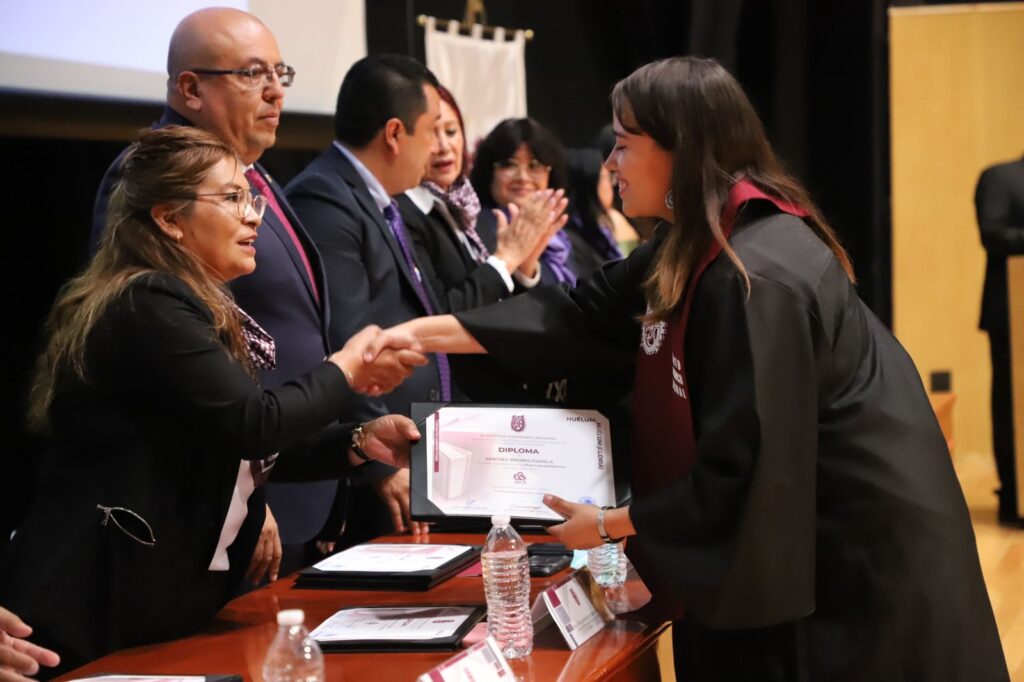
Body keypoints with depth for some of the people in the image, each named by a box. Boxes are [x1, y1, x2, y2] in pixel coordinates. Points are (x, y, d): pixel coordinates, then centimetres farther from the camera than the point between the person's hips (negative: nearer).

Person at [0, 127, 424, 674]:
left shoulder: (194, 307, 14)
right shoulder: (147, 306, -16)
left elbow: (245, 449, 15)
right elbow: (252, 424, -23)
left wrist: (356, 443, 2)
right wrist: (343, 371, -8)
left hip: (169, 591, 10)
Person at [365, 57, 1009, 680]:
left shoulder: (755, 279, -26)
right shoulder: (697, 248, 5)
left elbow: (740, 471, -25)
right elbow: (581, 317, 8)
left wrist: (610, 524, -13)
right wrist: (425, 333, 3)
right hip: (788, 544, 9)